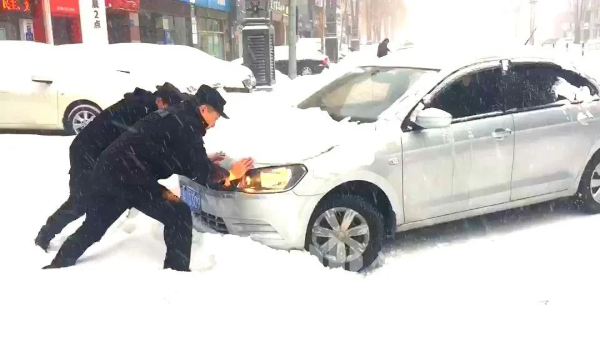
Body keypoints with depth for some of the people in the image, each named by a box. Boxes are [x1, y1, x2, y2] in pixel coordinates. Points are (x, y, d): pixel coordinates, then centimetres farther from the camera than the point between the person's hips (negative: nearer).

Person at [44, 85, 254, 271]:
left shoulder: (173, 117, 20)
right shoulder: (186, 125, -9)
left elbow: (178, 161, 27)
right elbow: (199, 171, -10)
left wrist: (206, 162, 23)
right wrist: (228, 174, 4)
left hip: (108, 172, 10)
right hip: (129, 178, -10)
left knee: (92, 228, 23)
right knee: (179, 215, -2)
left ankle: (56, 267, 35)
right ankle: (177, 270, 4)